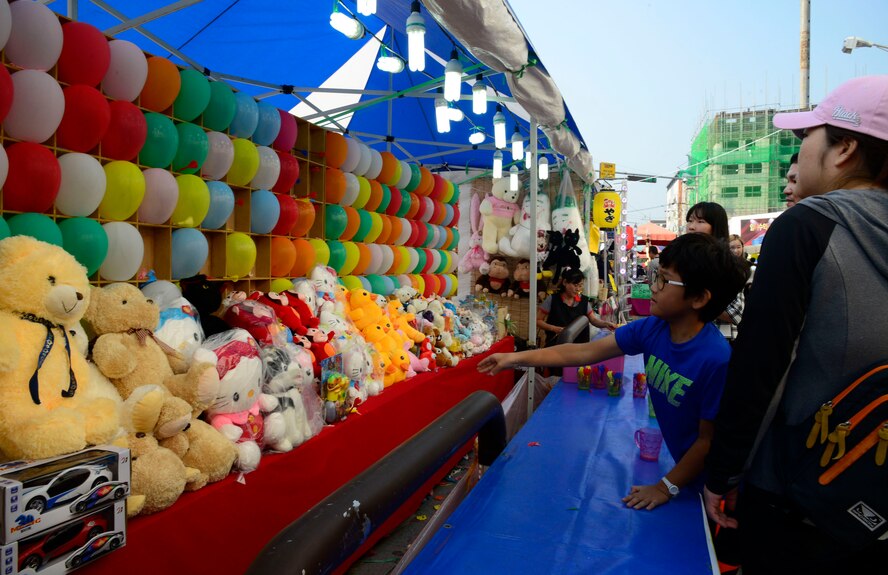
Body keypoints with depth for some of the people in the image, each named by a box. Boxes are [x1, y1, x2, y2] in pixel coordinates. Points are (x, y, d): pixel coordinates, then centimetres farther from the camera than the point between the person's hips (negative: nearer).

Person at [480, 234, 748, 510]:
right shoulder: (652, 328, -13)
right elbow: (583, 352, -7)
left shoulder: (716, 360, -31)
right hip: (676, 462, 6)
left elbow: (709, 439, -21)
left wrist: (666, 487, -12)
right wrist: (516, 358, -8)